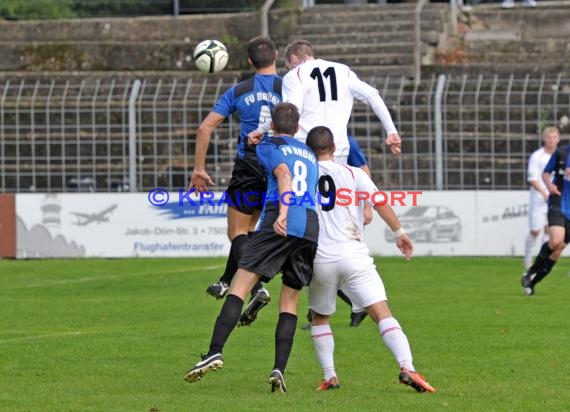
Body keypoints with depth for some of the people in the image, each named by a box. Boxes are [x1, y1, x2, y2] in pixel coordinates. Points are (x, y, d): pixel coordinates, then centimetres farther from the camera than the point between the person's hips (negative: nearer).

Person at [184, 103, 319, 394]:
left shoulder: (269, 146, 12)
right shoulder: (310, 155, 29)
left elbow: (284, 174, -7)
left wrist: (283, 213, -19)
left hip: (280, 224, -5)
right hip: (311, 227, 5)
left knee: (240, 286, -7)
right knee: (289, 303, 9)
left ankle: (215, 352, -20)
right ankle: (279, 370, -5)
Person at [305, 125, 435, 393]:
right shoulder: (352, 174, 5)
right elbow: (381, 203, 0)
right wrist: (399, 233, 8)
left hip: (320, 260, 1)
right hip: (354, 256, -1)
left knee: (319, 318, 23)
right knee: (382, 313, -9)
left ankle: (329, 377, 16)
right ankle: (407, 367, -27)